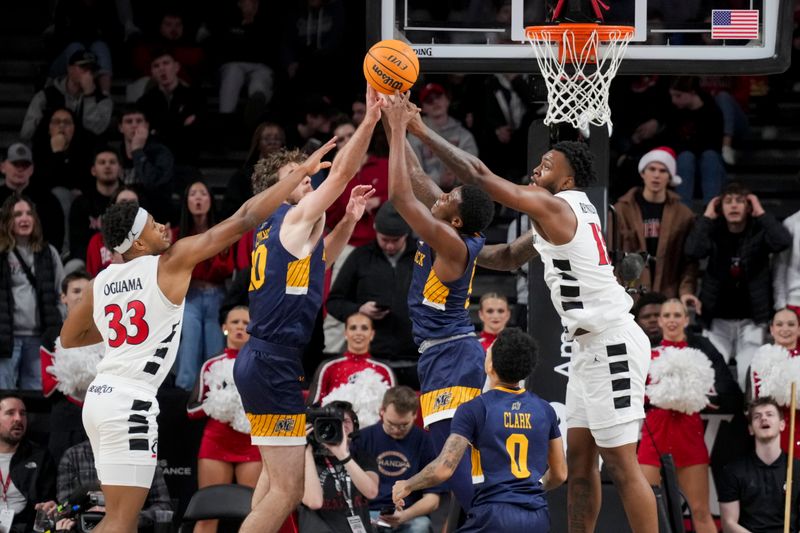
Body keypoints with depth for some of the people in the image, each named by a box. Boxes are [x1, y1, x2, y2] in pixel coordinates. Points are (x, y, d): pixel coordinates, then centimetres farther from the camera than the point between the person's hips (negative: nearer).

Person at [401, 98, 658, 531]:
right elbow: (510, 259, 27)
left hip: (611, 345, -10)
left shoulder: (552, 206, -13)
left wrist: (421, 132, -10)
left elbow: (479, 174, -15)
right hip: (592, 346, 10)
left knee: (621, 464, -9)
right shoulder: (568, 212, 15)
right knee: (579, 459, 11)